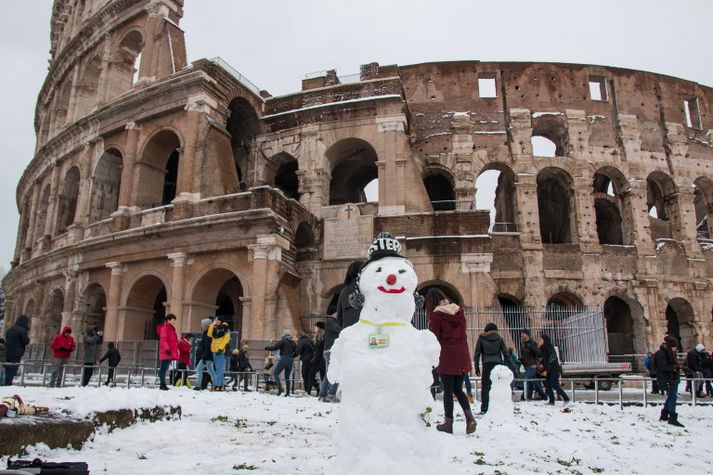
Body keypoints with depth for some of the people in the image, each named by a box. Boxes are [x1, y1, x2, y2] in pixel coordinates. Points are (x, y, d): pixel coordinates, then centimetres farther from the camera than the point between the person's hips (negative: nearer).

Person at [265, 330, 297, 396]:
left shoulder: (283, 341, -2)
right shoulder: (293, 342, 14)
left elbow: (274, 347, -7)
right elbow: (297, 351, 9)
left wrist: (267, 348, 8)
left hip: (284, 359, -6)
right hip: (291, 360, 6)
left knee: (275, 374, 0)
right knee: (287, 376, 13)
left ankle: (280, 387, -19)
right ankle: (288, 392, 5)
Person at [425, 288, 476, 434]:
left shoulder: (435, 315, -10)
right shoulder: (458, 311, 8)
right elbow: (462, 333, 13)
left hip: (446, 358, -5)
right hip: (462, 356, 6)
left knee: (448, 391, 5)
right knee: (458, 389, 16)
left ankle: (448, 423, 10)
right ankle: (469, 416, 0)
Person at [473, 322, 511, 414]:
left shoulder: (481, 338, 7)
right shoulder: (499, 338, 10)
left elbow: (477, 353, 4)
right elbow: (505, 353, 7)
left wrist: (477, 367, 7)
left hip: (487, 365, -2)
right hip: (498, 364, 2)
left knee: (485, 387, 0)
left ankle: (484, 409, -6)